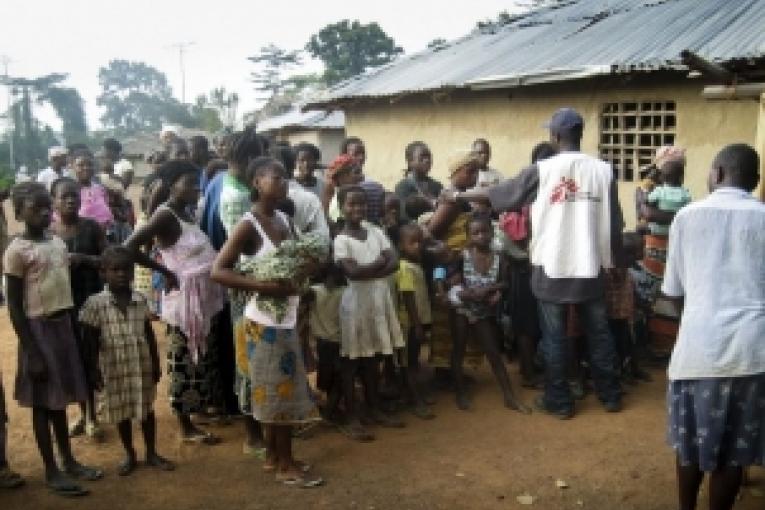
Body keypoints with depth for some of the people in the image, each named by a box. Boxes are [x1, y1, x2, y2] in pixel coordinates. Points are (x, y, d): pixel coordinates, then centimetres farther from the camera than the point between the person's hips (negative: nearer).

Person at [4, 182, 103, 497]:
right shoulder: (17, 250, -13)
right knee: (42, 402, 5)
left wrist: (73, 331, 14)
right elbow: (14, 307, -13)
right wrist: (32, 352, -15)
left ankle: (69, 461, 29)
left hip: (64, 326, 6)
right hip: (38, 328, -6)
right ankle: (51, 471, 16)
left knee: (59, 399, 17)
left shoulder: (59, 243, 8)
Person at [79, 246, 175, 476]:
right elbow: (91, 342, -5)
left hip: (142, 367, 2)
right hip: (114, 370, -2)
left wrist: (156, 364, 5)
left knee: (147, 409, 12)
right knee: (122, 413, 11)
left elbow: (150, 336, 5)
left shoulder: (140, 301, -1)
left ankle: (152, 453, 28)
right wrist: (95, 371, -6)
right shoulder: (96, 303, -9)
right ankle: (130, 455, 29)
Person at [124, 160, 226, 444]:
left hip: (204, 299, 9)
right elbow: (130, 247, -25)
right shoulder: (166, 216, -16)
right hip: (185, 300, -8)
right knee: (184, 362, 3)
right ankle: (186, 427, 15)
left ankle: (198, 406, 35)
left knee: (201, 360, 19)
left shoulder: (186, 214, 10)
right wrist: (166, 272, -16)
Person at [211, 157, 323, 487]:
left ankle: (274, 456, 31)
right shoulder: (248, 225, -17)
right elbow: (218, 271, -22)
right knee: (278, 391, 2)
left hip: (285, 319, 8)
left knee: (282, 390, 16)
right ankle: (286, 465, 16)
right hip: (266, 323, -8)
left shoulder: (283, 219, 7)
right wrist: (265, 287, -28)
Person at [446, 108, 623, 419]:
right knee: (598, 332, 14)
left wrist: (458, 196, 13)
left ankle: (559, 401, 14)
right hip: (591, 265, 3)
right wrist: (612, 258, 15)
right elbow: (615, 223, 2)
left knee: (554, 337, 7)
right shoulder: (603, 170, -1)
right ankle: (610, 395, 25)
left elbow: (498, 193, 0)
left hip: (552, 267, -3)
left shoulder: (541, 171, -8)